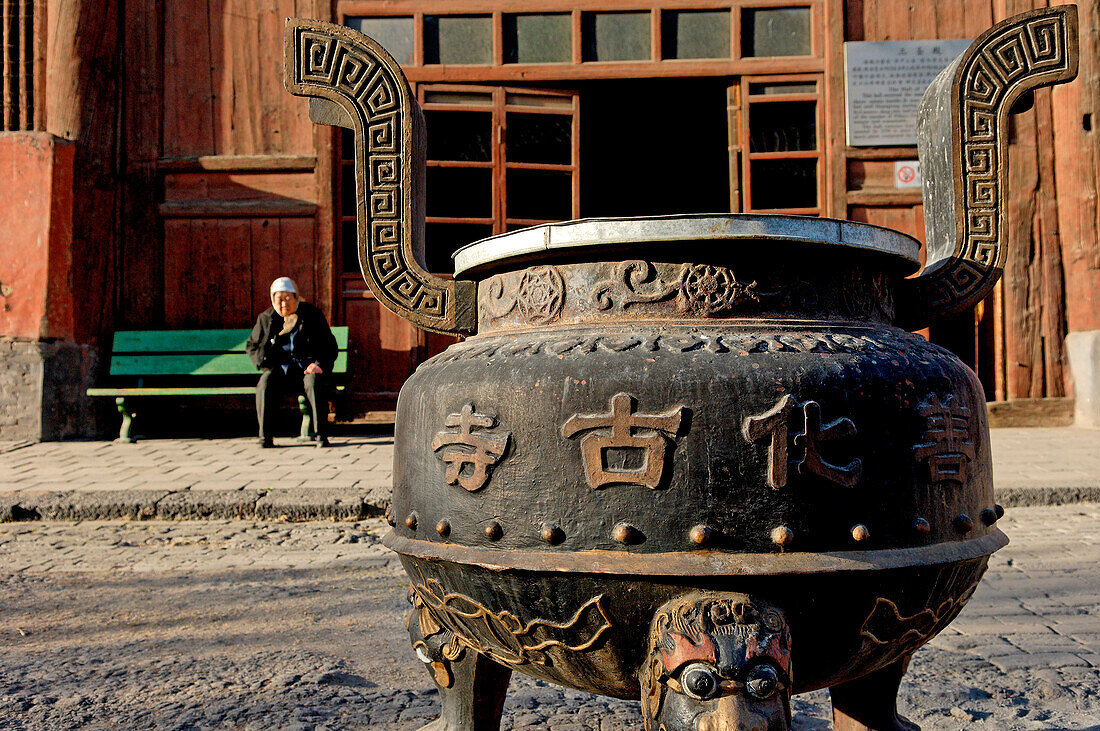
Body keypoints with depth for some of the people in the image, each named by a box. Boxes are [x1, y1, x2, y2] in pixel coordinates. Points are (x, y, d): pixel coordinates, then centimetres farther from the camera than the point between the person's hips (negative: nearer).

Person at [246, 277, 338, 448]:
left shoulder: (312, 314, 5)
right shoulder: (265, 318, 10)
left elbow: (330, 347, 6)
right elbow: (251, 346, 20)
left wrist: (319, 365, -12)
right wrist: (263, 360, -3)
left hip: (306, 368, -2)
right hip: (278, 369, 2)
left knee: (314, 382, -35)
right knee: (266, 382, -31)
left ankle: (321, 434, -32)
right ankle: (264, 436, -27)